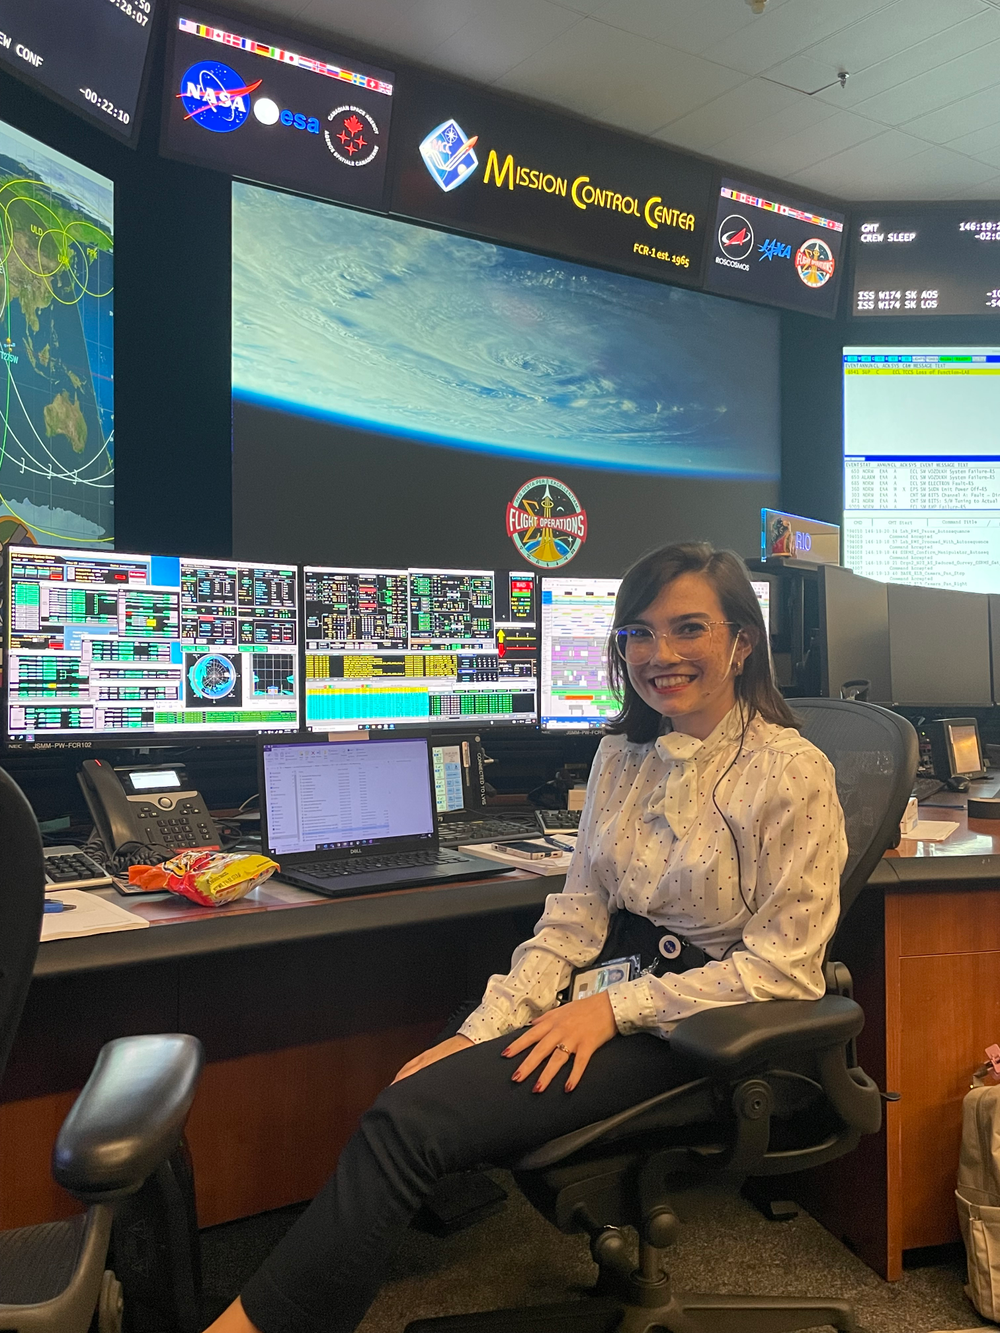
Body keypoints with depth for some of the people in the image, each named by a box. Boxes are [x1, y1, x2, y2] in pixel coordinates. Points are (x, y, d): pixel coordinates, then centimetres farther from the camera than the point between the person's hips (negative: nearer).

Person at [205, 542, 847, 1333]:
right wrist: (481, 1030, -6)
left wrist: (614, 1006, -18)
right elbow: (575, 916, 7)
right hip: (609, 995, 6)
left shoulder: (791, 774, -11)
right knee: (402, 1110, -20)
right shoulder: (622, 755, 8)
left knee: (409, 1122, -23)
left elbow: (784, 967, -12)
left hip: (696, 1023, -6)